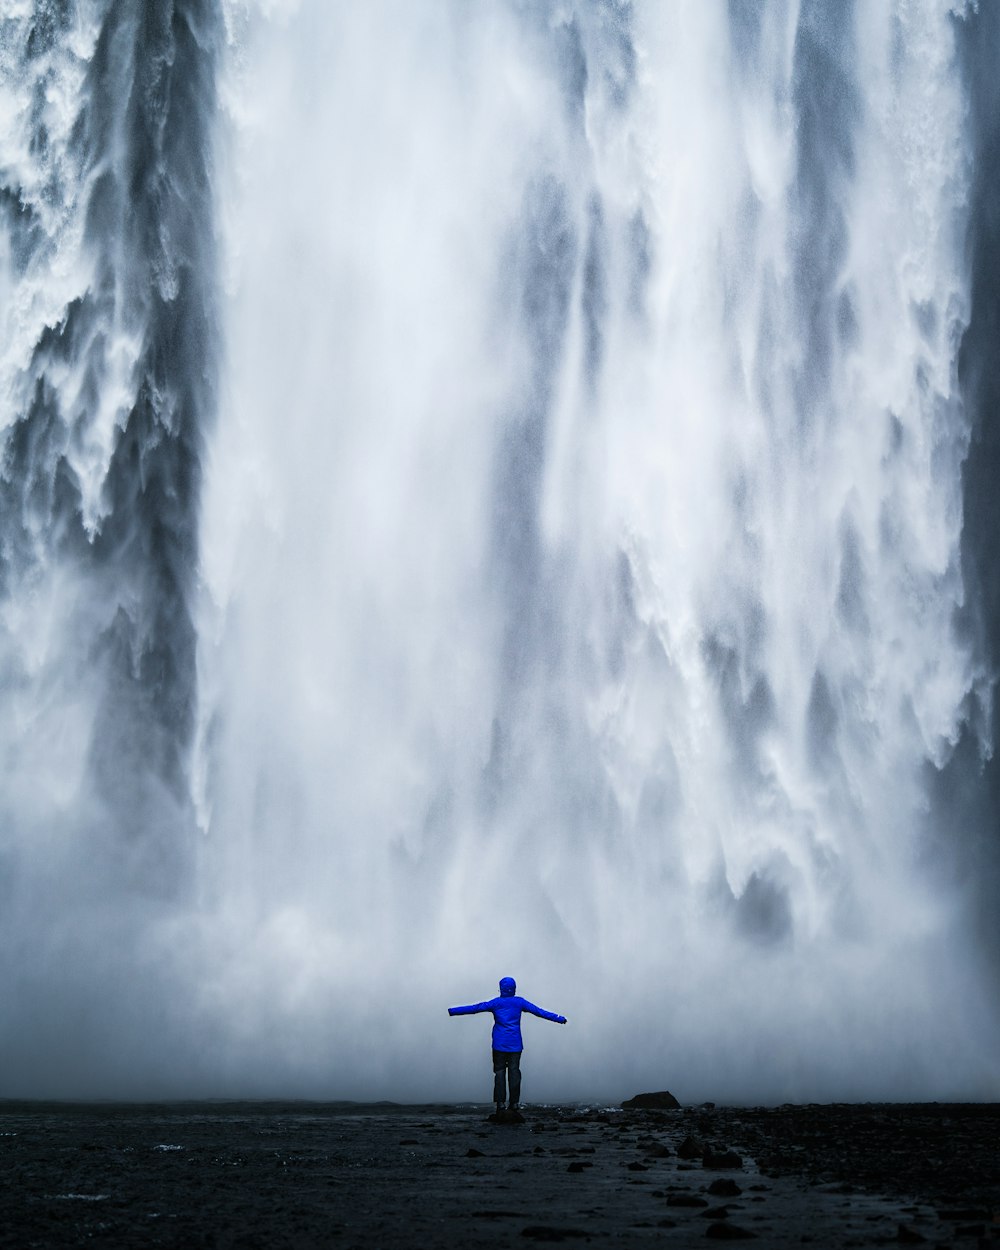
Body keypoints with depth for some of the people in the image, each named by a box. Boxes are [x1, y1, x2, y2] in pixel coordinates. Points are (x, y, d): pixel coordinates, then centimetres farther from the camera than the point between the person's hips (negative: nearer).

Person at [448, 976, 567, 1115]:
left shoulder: (495, 1003, -1)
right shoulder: (519, 1002, 3)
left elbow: (474, 1008, -3)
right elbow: (539, 1011, 6)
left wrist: (452, 1011, 0)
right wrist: (559, 1018, 12)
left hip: (499, 1045, -1)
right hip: (515, 1045, 1)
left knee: (500, 1073, 1)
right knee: (514, 1073, 2)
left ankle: (500, 1105, -5)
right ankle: (514, 1105, -1)